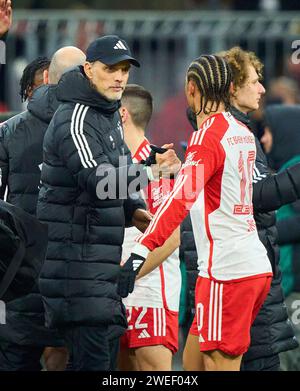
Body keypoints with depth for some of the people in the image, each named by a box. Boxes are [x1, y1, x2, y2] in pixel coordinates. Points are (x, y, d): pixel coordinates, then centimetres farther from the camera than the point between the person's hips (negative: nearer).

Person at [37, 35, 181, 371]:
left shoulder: (111, 116, 16)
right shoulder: (74, 120, -15)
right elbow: (97, 180, -27)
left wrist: (133, 209, 8)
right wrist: (151, 170, -36)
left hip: (104, 255, 10)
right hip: (76, 253, -10)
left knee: (109, 343, 13)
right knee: (93, 358, -13)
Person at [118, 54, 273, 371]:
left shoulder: (207, 135, -12)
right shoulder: (243, 134, 12)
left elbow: (182, 197, -25)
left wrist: (141, 251, -31)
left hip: (226, 272, -8)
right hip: (256, 265, 8)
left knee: (219, 363, -7)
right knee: (194, 359, 14)